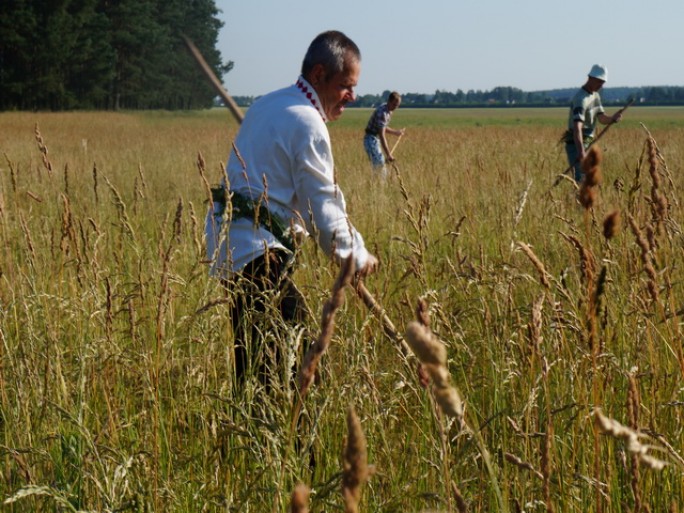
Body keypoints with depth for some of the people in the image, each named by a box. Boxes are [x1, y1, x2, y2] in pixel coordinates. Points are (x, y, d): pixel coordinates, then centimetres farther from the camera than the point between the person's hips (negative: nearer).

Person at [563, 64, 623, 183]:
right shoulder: (581, 99, -21)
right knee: (583, 178, -19)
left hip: (587, 144, 10)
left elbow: (602, 118, 6)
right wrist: (581, 151, -44)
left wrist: (613, 118, -19)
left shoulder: (595, 95, 11)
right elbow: (577, 127, -32)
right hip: (577, 145, -10)